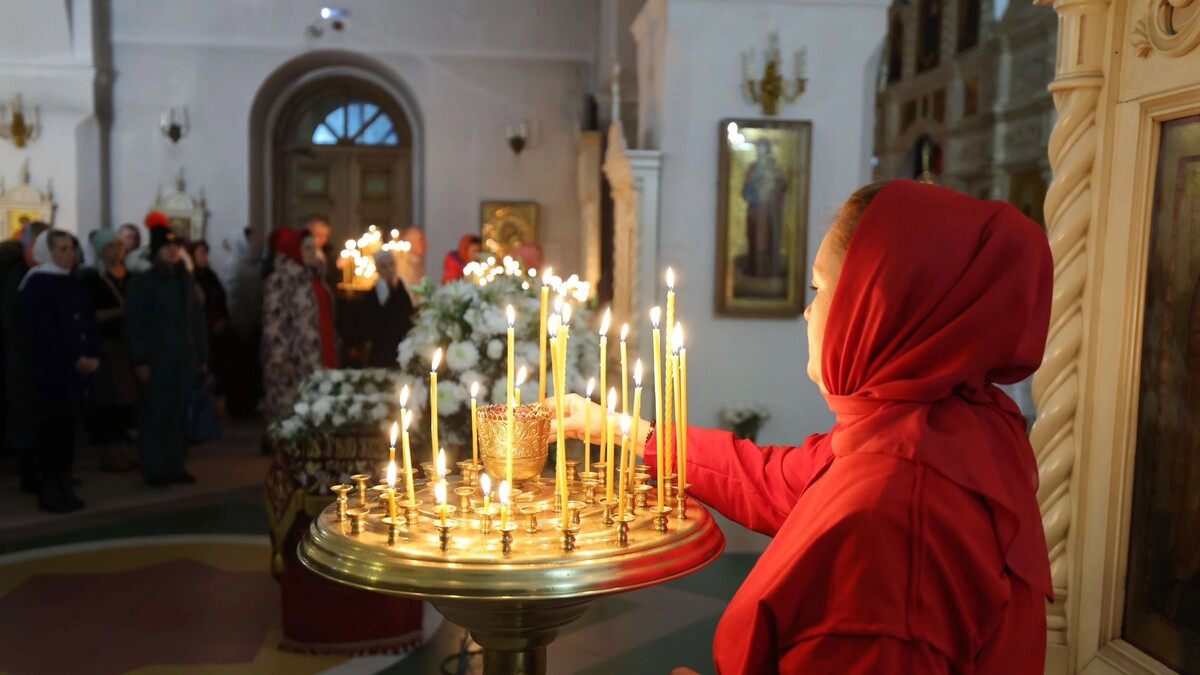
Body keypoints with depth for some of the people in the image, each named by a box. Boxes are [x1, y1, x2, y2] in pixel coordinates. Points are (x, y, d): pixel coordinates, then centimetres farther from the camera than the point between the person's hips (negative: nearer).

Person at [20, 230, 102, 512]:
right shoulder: (36, 283, -5)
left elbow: (89, 323, 13)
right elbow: (43, 330, -14)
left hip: (77, 370, 6)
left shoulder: (75, 284, 16)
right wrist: (75, 358, -15)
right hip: (51, 370, -6)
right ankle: (48, 491, 2)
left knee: (68, 429, 8)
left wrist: (93, 355, -3)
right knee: (51, 430, -4)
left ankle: (65, 487, 13)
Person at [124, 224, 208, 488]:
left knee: (179, 414, 7)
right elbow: (133, 324, -7)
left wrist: (202, 356, 9)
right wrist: (139, 360, -13)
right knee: (154, 415, 0)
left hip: (184, 358, 5)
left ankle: (175, 466, 15)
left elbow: (198, 320, 13)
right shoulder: (142, 282, -3)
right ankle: (154, 470, 8)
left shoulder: (186, 280, 13)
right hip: (155, 359, -4)